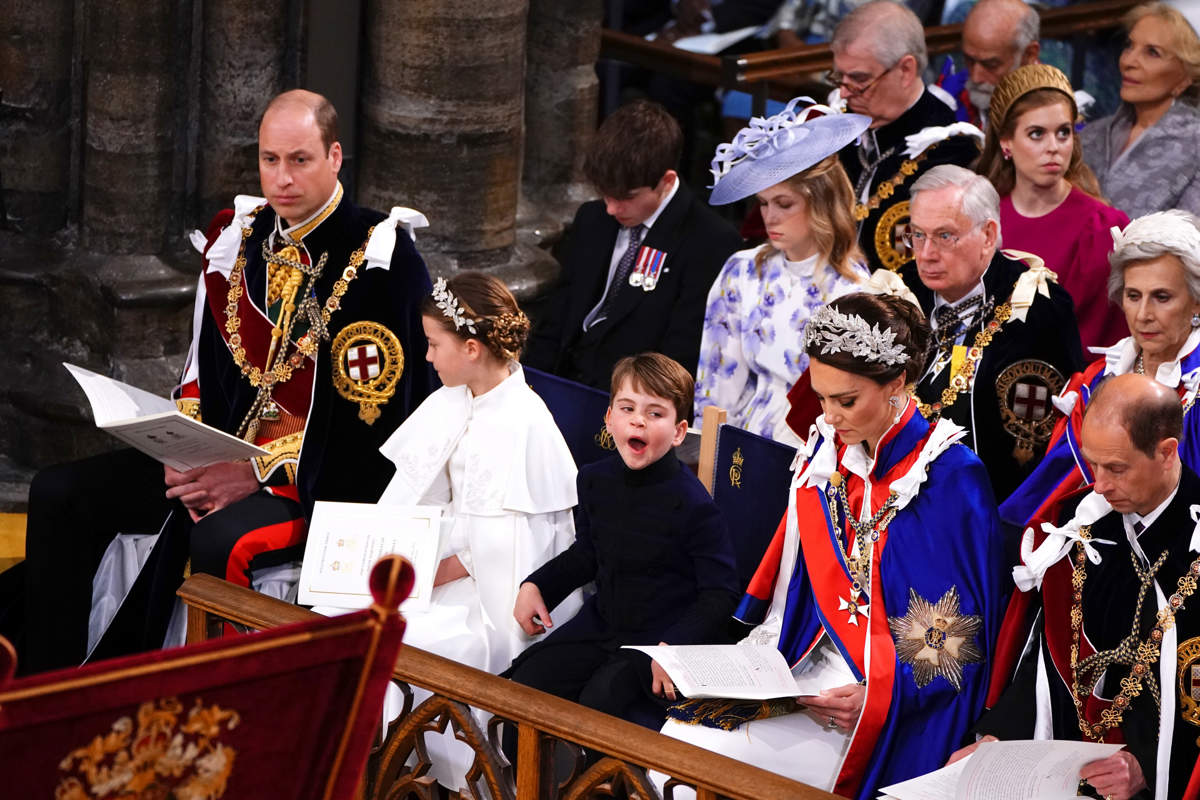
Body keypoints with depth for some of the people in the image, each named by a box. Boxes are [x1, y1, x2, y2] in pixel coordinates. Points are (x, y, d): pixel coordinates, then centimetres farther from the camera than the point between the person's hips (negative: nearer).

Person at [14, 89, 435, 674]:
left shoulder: (379, 262, -13)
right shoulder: (237, 237, 7)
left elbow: (370, 414, -17)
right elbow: (202, 367, 14)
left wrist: (259, 472, -21)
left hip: (325, 477, -7)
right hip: (222, 453, 7)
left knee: (220, 540, -37)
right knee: (59, 495, -3)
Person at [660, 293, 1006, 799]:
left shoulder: (950, 477, -10)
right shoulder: (824, 454, 9)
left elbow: (962, 637, -10)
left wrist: (879, 698, -19)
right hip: (804, 675, 6)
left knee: (722, 758, -24)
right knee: (677, 737, -16)